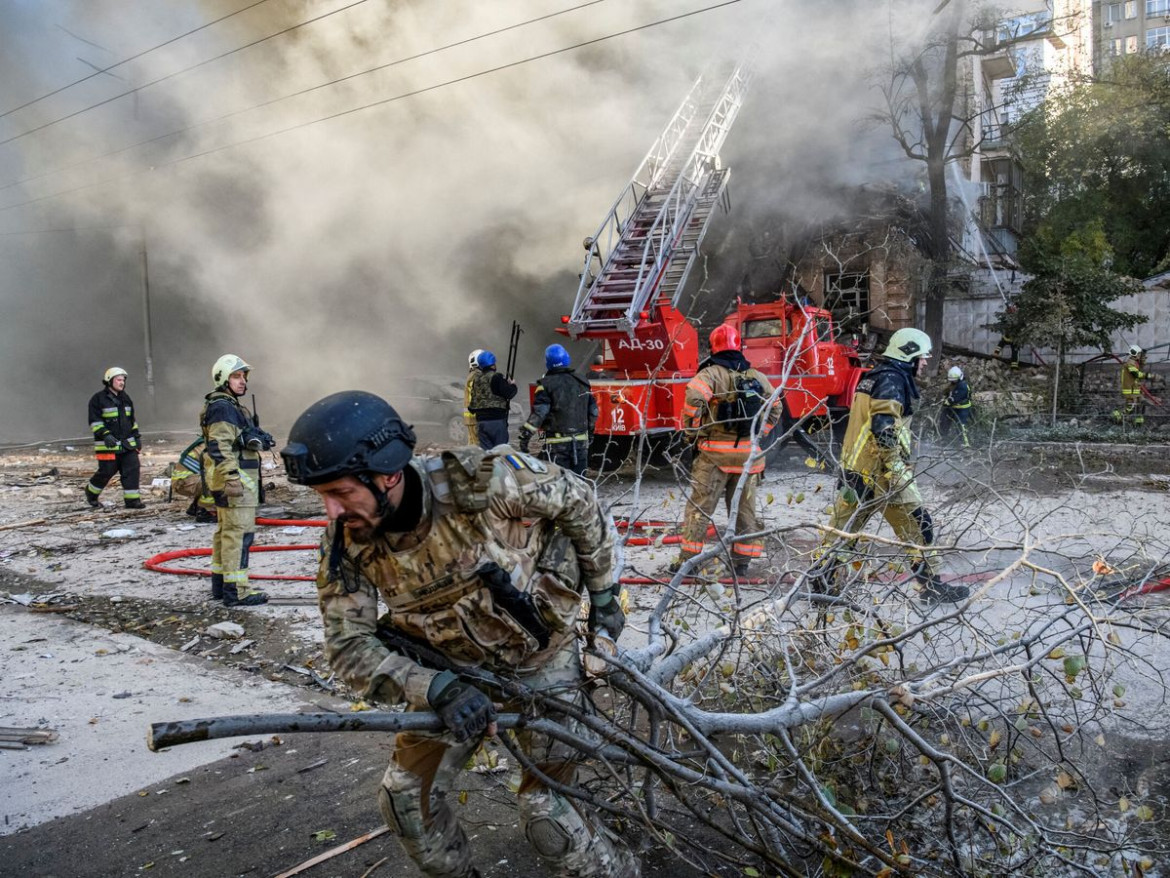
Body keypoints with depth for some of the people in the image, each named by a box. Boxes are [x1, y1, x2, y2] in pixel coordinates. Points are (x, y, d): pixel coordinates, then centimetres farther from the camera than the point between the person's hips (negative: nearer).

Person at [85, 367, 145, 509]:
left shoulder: (125, 398, 15)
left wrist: (137, 436, 18)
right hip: (108, 445, -6)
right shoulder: (98, 399, -6)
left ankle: (132, 499, 1)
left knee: (132, 469, -3)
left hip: (127, 444, 6)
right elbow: (94, 421, -11)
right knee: (106, 471, -1)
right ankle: (91, 493, 25)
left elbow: (132, 420, 22)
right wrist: (105, 435, -22)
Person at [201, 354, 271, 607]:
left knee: (225, 531, 16)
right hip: (235, 480, -11)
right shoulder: (223, 407, -14)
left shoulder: (231, 406, 20)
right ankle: (235, 590, -10)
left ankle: (220, 584, 25)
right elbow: (219, 446, -23)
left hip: (236, 479, 11)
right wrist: (232, 478, -28)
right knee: (239, 533, -11)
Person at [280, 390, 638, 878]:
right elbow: (349, 646, -17)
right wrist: (437, 689, -34)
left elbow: (577, 499, -16)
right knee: (404, 798, 2)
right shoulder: (346, 542, -19)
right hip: (456, 671, 4)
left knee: (547, 812, -6)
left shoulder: (479, 480, -32)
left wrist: (604, 595, -4)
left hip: (541, 658, -4)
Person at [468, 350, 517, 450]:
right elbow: (508, 393, -12)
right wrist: (512, 385, 7)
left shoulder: (476, 379, 11)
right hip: (496, 419, -6)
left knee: (485, 449, 8)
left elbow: (473, 400, 15)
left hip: (480, 420, 6)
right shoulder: (496, 377, -10)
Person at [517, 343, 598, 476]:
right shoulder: (583, 382, 10)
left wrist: (525, 436, -12)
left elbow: (538, 413, -15)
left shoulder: (547, 384, -7)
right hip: (581, 440, 5)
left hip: (557, 442, -5)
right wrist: (590, 432, 29)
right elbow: (593, 411, 16)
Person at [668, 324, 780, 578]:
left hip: (715, 452, -4)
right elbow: (775, 408, 17)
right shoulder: (757, 377, 9)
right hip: (748, 453, 4)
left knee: (700, 505, 3)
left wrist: (691, 426, -11)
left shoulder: (711, 373, -8)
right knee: (744, 507, 14)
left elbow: (694, 396, -26)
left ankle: (687, 557, 5)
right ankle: (742, 560, 19)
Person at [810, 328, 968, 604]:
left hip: (855, 466, 9)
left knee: (843, 524, 10)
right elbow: (883, 428, -23)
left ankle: (821, 582, 11)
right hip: (881, 470, -9)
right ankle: (931, 585, 10)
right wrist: (896, 468, -21)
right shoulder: (893, 379, -12)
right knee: (917, 525, 2)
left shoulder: (873, 377, 18)